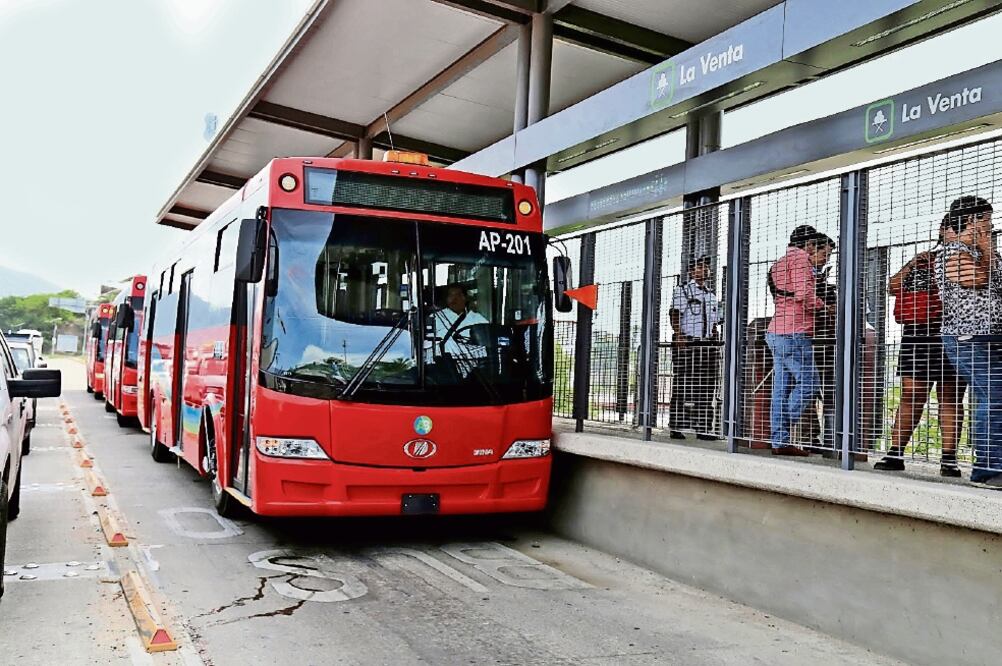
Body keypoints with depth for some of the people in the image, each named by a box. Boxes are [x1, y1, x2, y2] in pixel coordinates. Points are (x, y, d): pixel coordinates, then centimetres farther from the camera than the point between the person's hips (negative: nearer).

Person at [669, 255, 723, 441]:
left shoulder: (711, 294, 22)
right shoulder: (682, 290, 3)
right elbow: (674, 314, -10)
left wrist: (715, 333, 8)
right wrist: (678, 334, -24)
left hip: (707, 344, 6)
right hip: (686, 343, -6)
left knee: (706, 387, 2)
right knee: (683, 385, -7)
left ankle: (703, 427, 6)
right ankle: (677, 427, -3)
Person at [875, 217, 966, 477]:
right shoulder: (924, 259, 22)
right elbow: (892, 287, 18)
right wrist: (911, 265, 5)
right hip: (915, 334, 4)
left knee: (950, 398, -1)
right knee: (911, 395, 3)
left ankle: (949, 459, 1)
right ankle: (895, 453, 5)